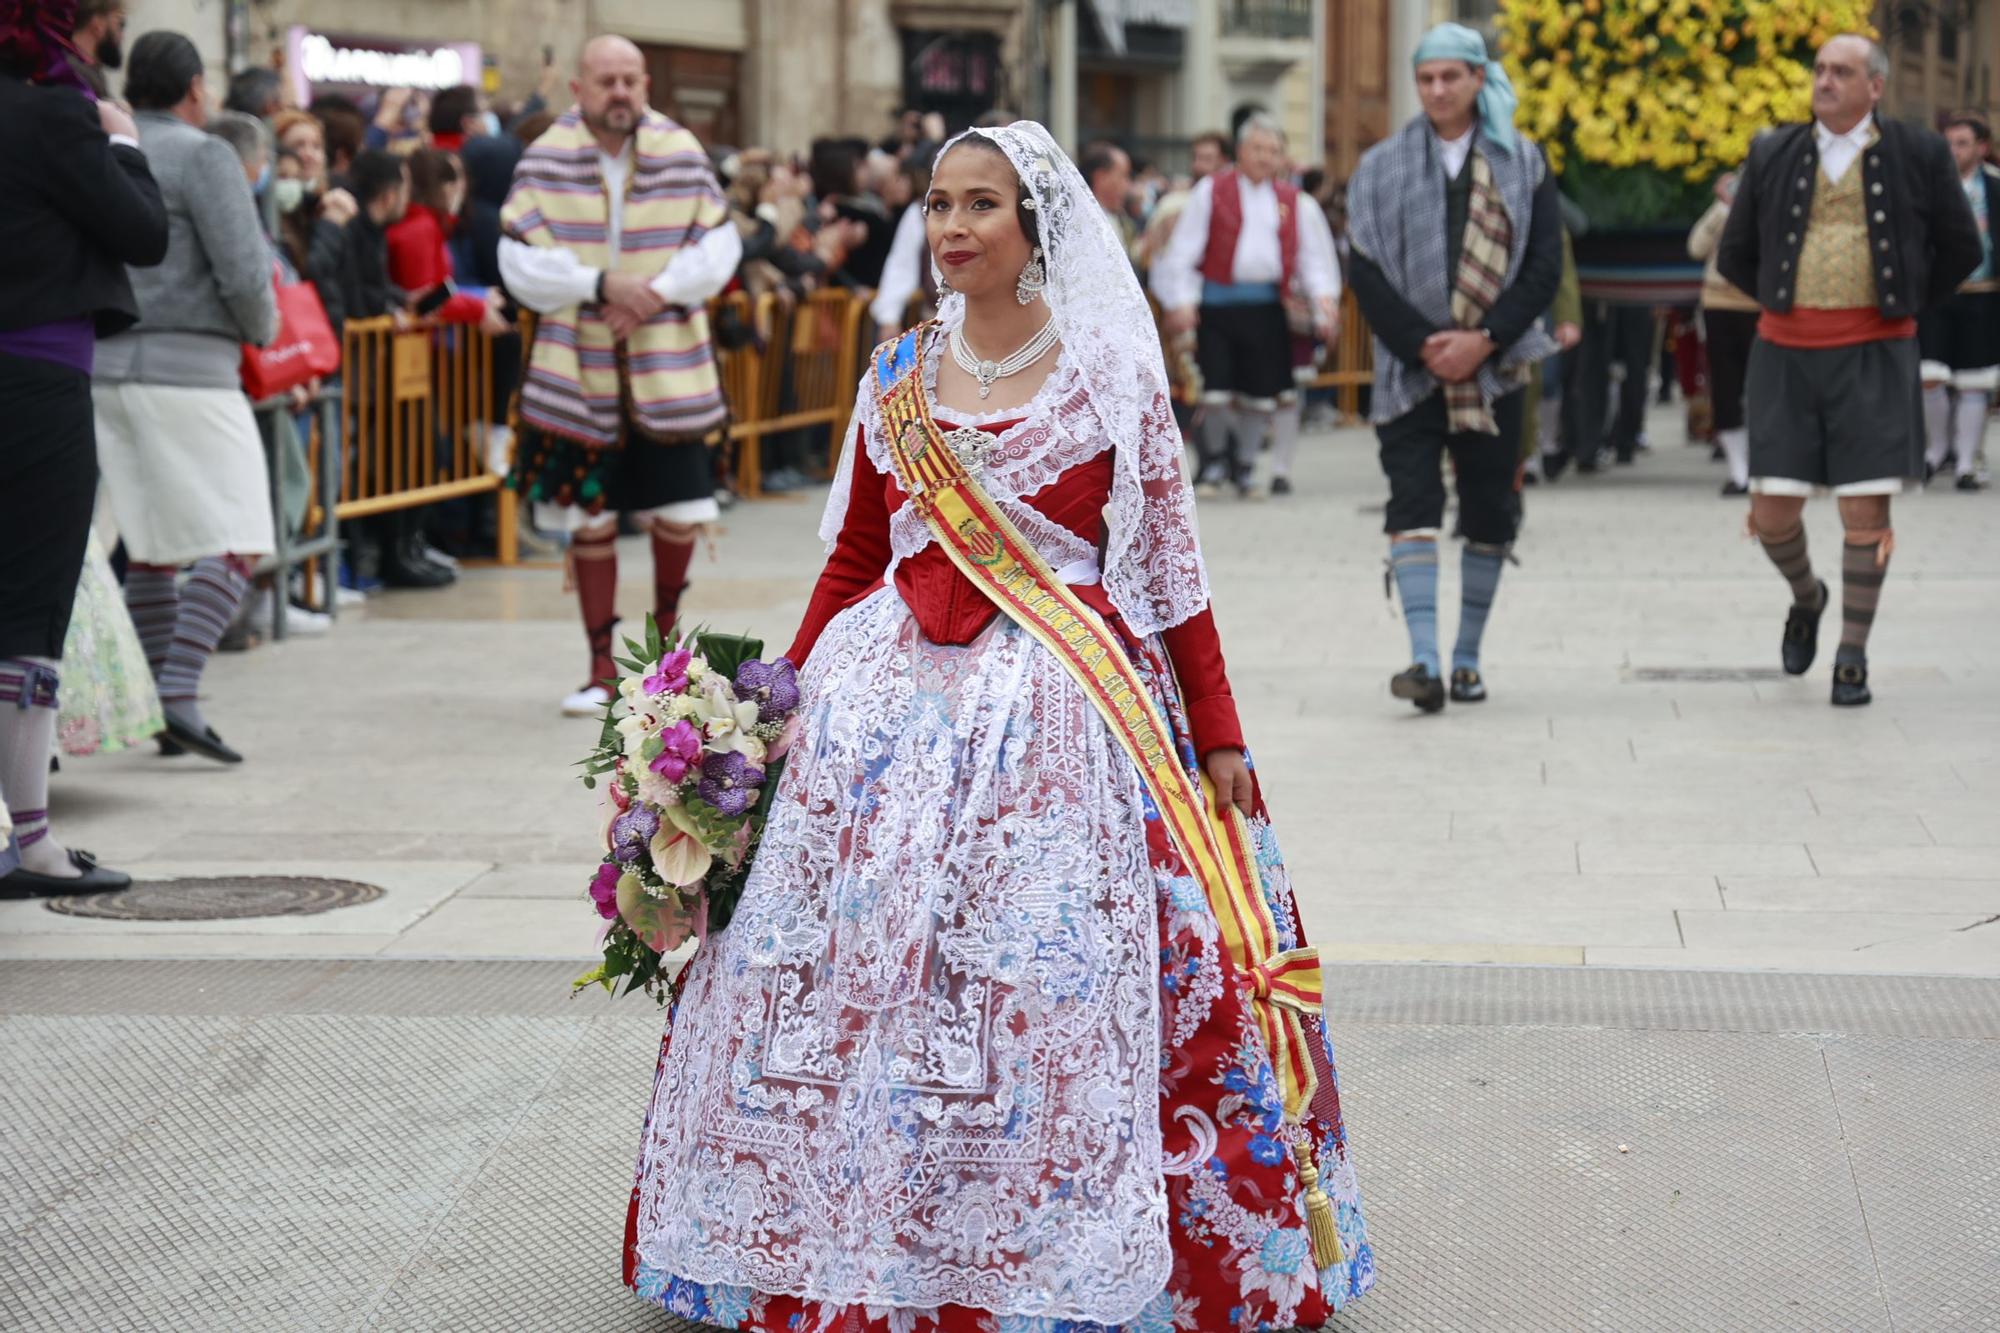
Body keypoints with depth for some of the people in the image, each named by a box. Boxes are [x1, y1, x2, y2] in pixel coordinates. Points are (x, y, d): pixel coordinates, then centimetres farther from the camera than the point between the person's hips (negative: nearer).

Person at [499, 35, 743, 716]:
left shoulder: (682, 154, -1)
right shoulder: (544, 162, -4)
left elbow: (718, 246, -1)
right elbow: (521, 262, -8)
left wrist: (658, 291, -15)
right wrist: (600, 285, -20)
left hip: (668, 371, 1)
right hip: (579, 372, -1)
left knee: (678, 513, 5)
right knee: (590, 520, 3)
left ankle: (666, 618, 36)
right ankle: (601, 667, 14)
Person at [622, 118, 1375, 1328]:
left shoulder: (1111, 372, -1)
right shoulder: (899, 376, 10)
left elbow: (1170, 562, 1)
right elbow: (854, 561, 16)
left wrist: (1219, 733, 0)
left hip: (1064, 704, -3)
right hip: (896, 701, 4)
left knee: (1055, 976, -6)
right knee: (853, 955, 1)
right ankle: (862, 1235, 14)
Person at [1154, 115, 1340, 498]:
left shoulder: (1294, 202, 11)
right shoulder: (1212, 192, 2)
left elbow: (1312, 254, 11)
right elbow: (1183, 251, -1)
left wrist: (1324, 295, -4)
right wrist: (1182, 301, -9)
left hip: (1266, 307, 3)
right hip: (1217, 304, -3)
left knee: (1260, 393, 5)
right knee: (1214, 390, -3)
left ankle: (1244, 465, 22)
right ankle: (1214, 460, 20)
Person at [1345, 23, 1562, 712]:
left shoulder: (1523, 164, 6)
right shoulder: (1381, 169, 5)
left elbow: (1544, 268, 0)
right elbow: (1365, 273, -1)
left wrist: (1483, 340, -11)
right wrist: (1425, 345, -10)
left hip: (1493, 369, 1)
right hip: (1410, 371, -1)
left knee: (1488, 518, 5)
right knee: (1412, 506, -14)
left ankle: (1468, 656, 17)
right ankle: (1425, 661, -22)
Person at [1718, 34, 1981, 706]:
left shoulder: (1919, 154, 1)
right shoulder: (1772, 155, 6)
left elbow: (1960, 249, 11)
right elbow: (1735, 255, 16)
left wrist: (1907, 306, 9)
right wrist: (1786, 300, 12)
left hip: (1872, 355, -2)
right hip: (1786, 354, 2)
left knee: (1865, 509, -5)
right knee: (1772, 515, -1)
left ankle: (1853, 658, 8)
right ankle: (1806, 597, 32)